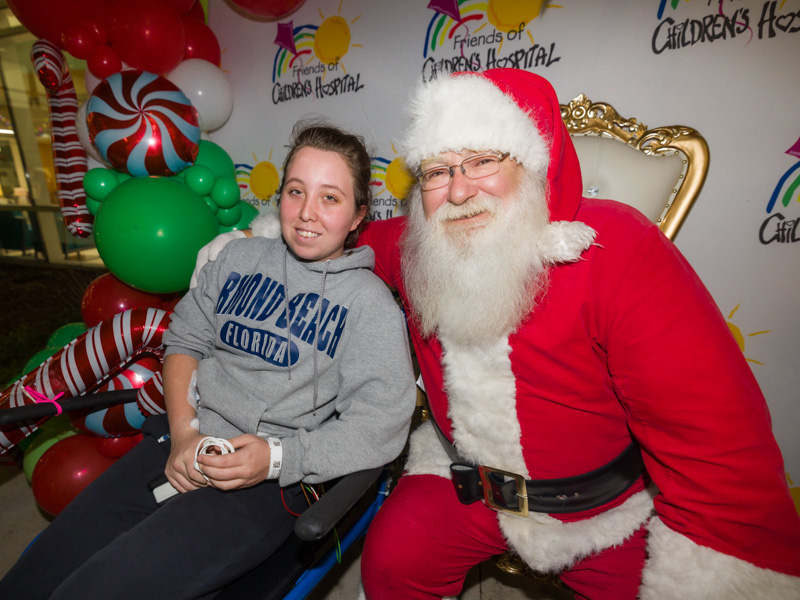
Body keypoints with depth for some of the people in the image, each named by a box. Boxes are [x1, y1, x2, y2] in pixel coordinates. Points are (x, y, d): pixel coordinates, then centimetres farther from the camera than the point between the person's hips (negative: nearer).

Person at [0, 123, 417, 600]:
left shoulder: (370, 302, -7)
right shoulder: (240, 258, 9)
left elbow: (381, 426, -11)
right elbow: (184, 340, 12)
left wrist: (276, 457, -20)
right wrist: (183, 431, -2)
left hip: (269, 482, -4)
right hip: (182, 444, 5)